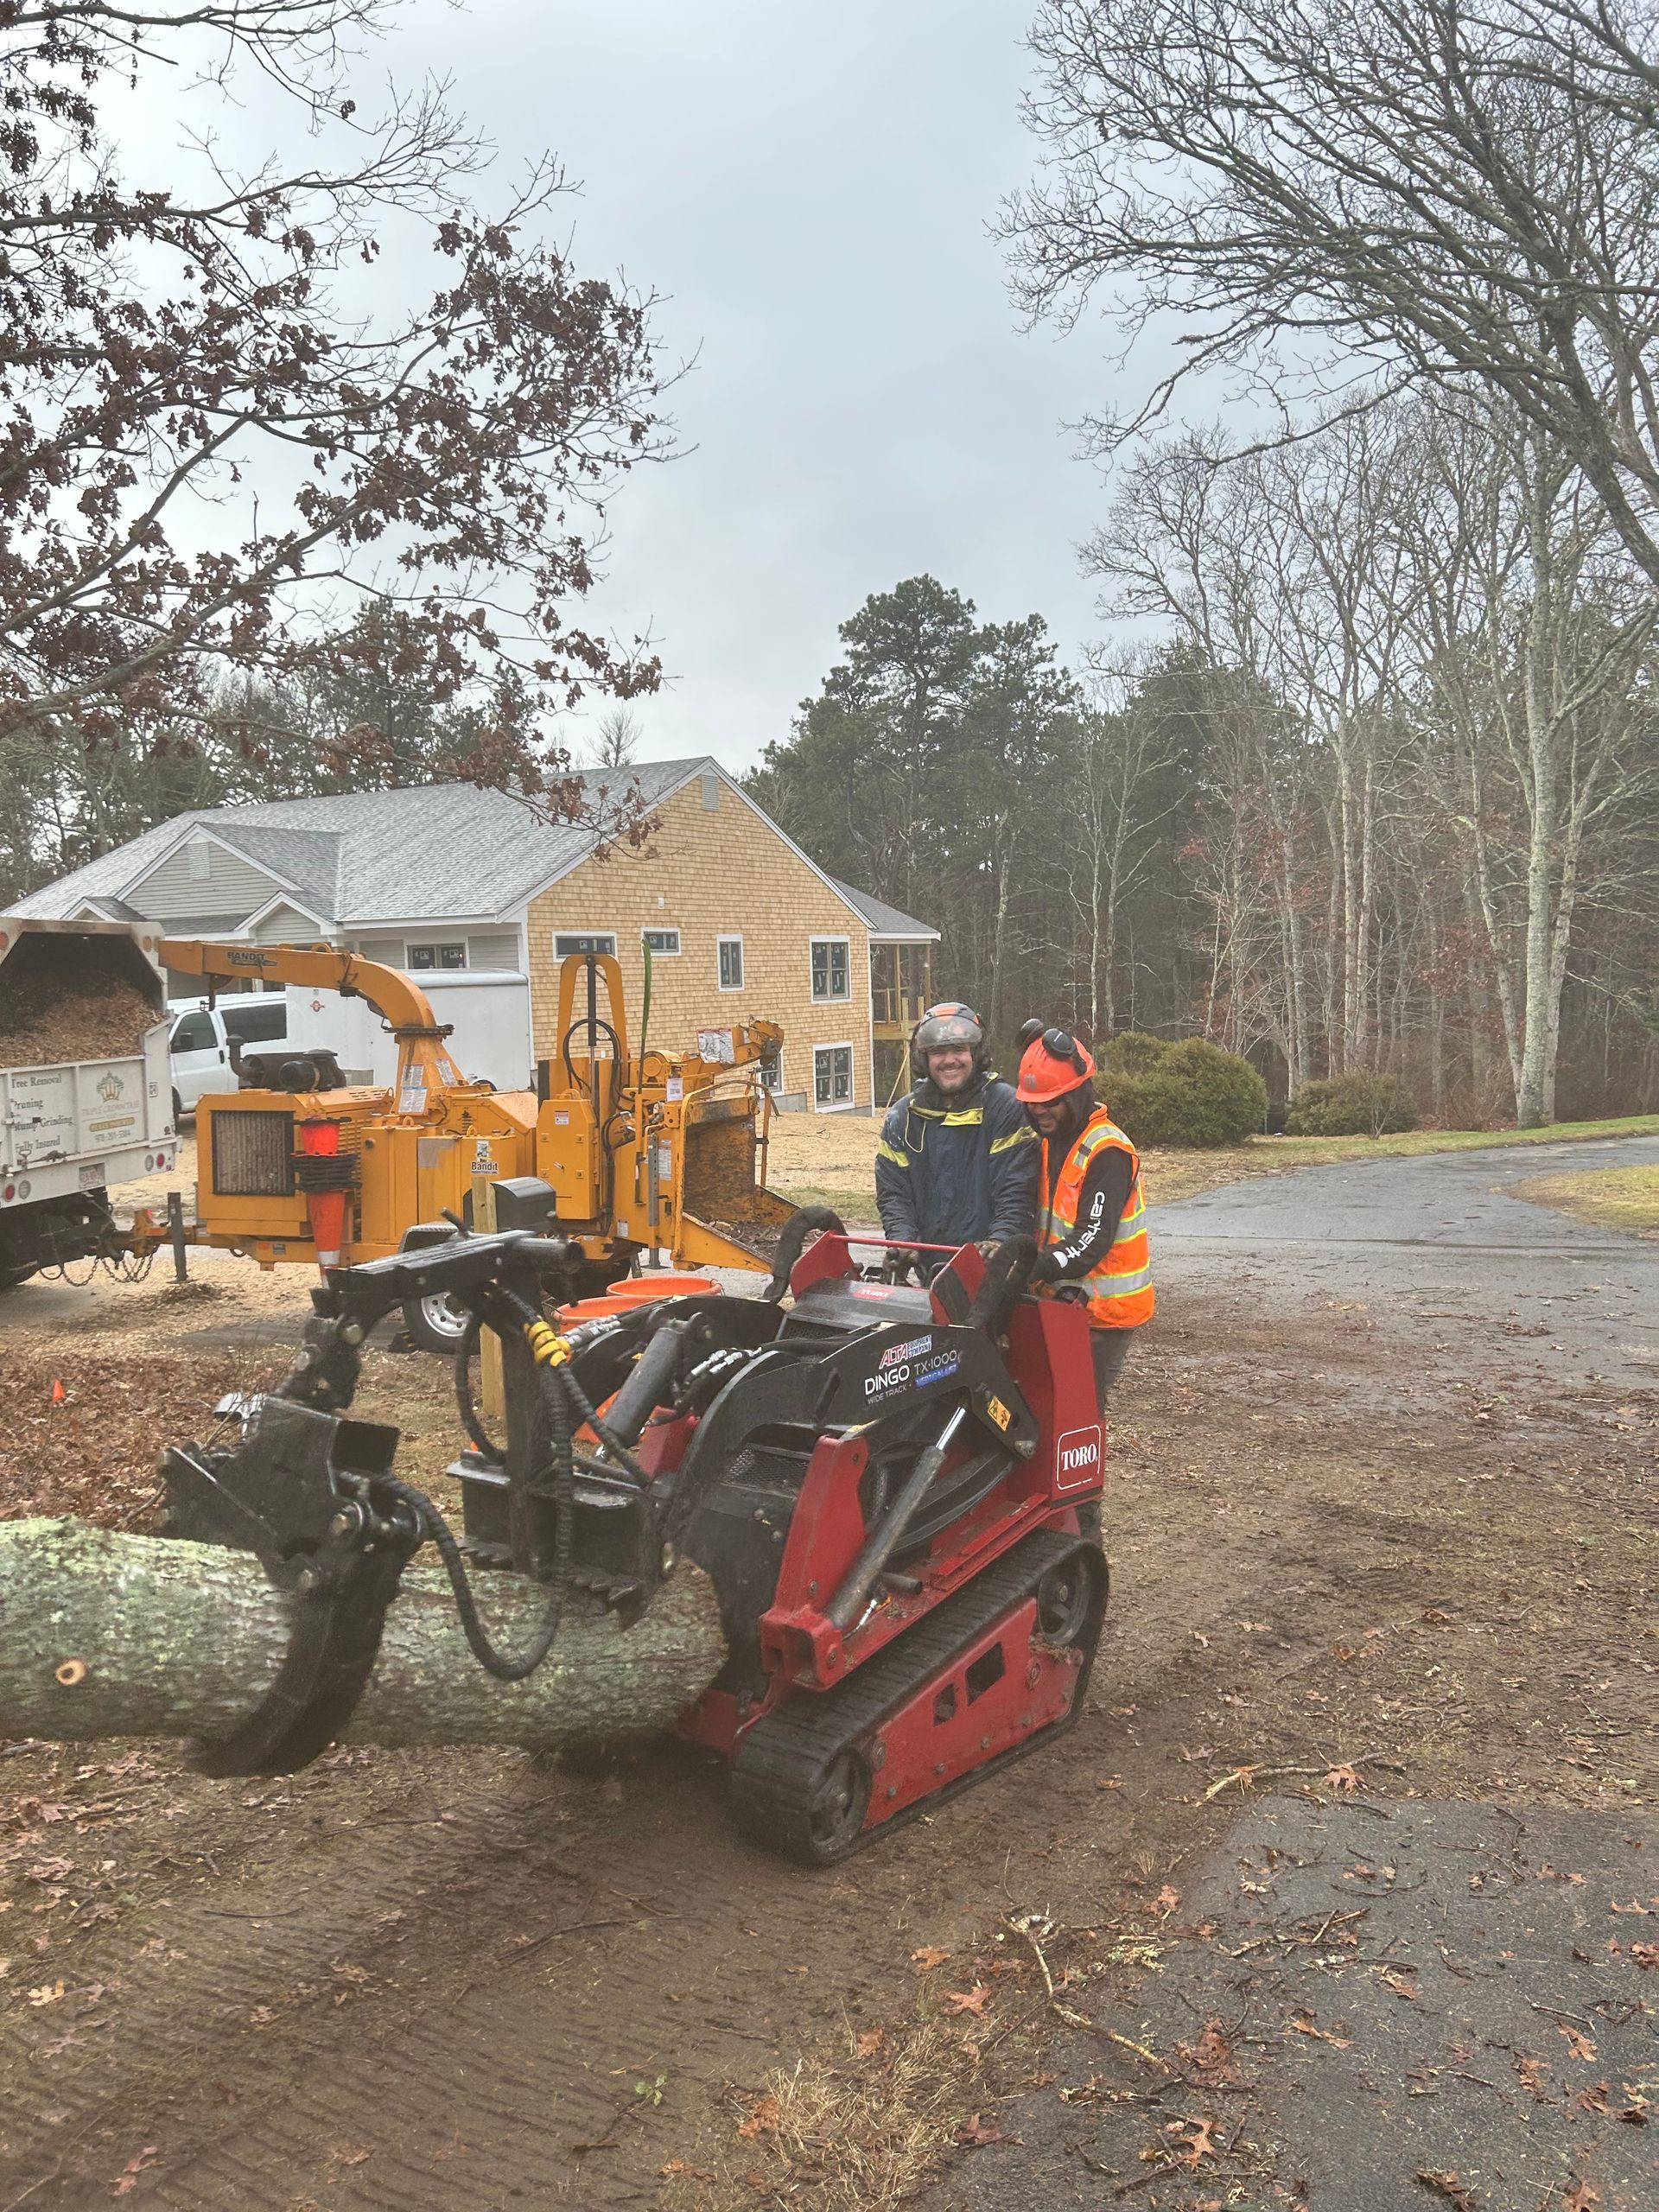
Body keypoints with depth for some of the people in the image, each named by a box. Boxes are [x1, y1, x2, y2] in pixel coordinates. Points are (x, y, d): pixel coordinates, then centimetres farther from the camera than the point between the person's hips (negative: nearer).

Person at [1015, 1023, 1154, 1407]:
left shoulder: (1108, 1152, -16)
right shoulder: (1050, 1141, 11)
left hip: (1104, 1311, -8)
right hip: (1062, 1302, 8)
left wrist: (1032, 1271, -31)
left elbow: (1092, 1240, -24)